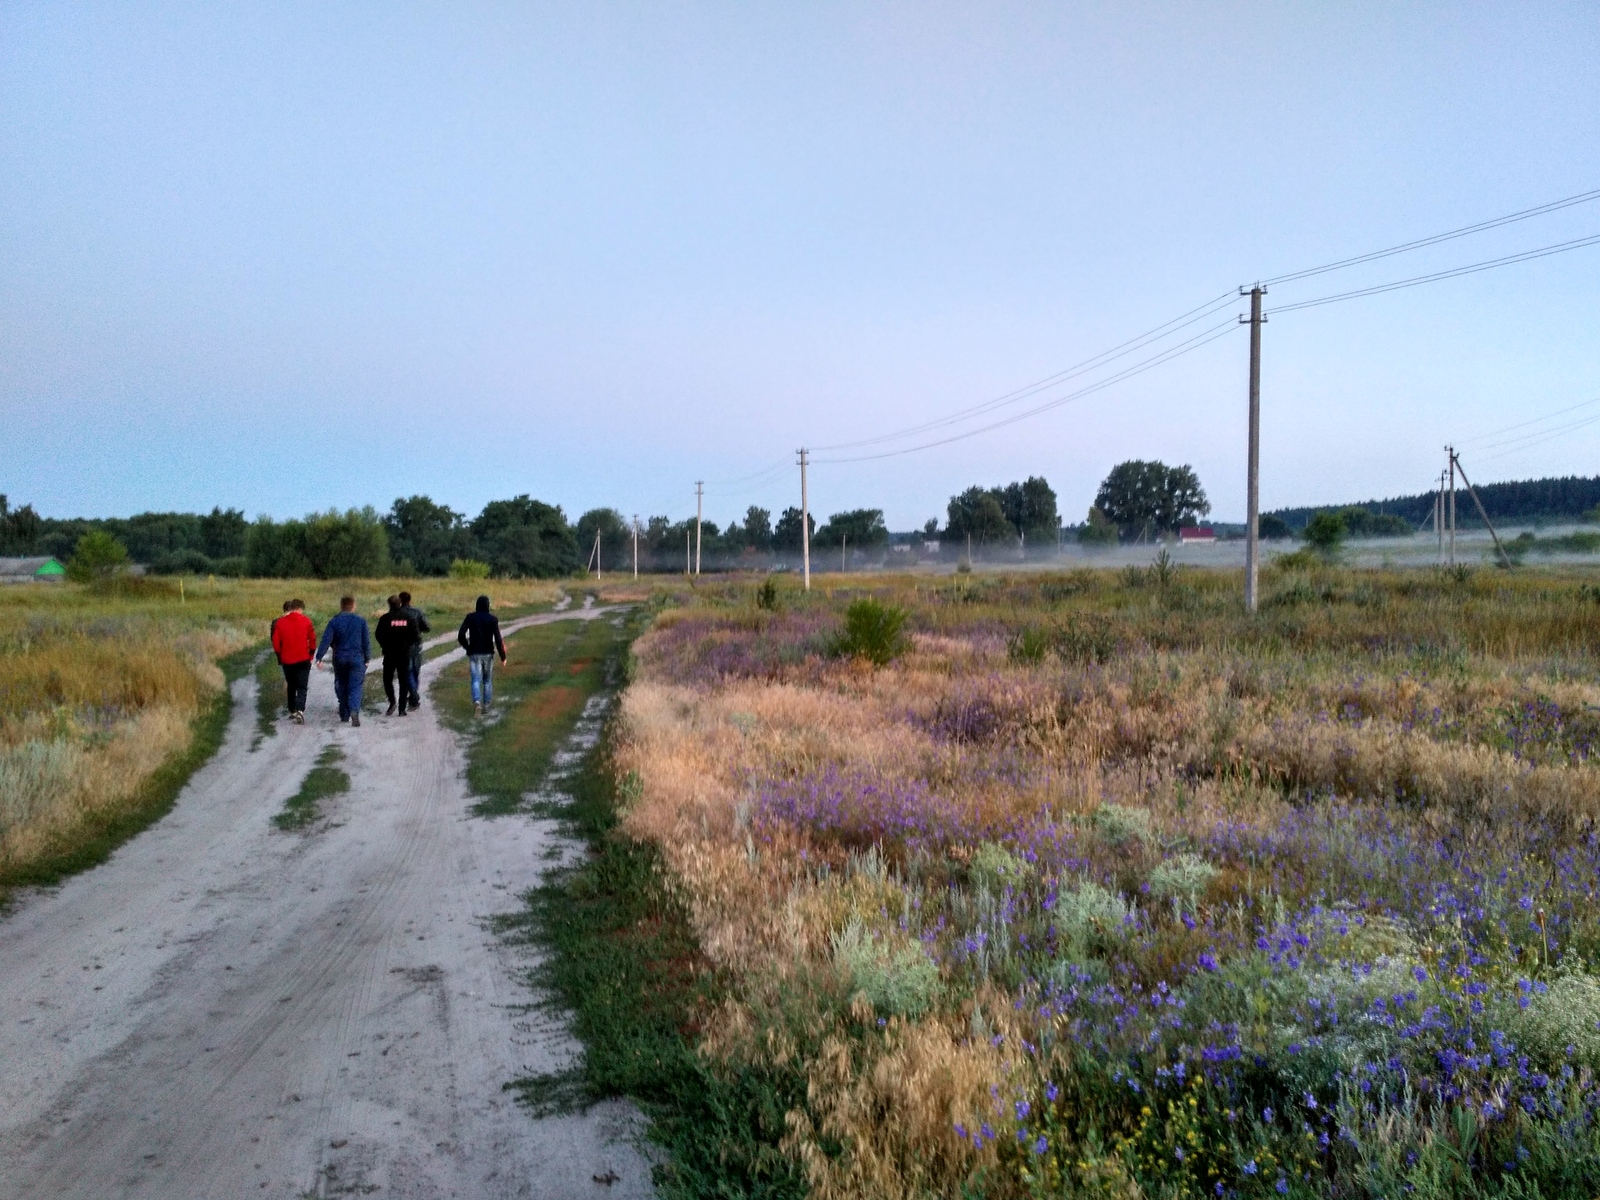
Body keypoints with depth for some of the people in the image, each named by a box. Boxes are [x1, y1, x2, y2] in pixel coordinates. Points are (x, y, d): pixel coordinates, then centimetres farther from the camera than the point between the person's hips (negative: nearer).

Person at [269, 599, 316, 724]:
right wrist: (311, 654, 9)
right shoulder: (306, 621, -5)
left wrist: (280, 656, 16)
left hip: (287, 660, 2)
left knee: (291, 686, 19)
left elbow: (276, 642, 2)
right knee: (301, 687, -2)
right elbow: (312, 639, -4)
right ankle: (299, 710, -22)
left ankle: (292, 710, 24)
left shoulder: (279, 622, 1)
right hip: (303, 659, -2)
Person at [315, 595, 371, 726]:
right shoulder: (361, 621, -1)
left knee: (342, 687, 15)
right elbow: (366, 641, -1)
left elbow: (326, 641, -7)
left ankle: (344, 715, 21)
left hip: (339, 659, 2)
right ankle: (354, 711, -27)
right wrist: (367, 658, 6)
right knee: (355, 687, -4)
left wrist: (319, 658, -9)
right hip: (356, 658, -1)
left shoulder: (334, 622, 0)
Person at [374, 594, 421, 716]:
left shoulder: (385, 618, -6)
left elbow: (378, 635, -8)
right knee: (404, 681, 7)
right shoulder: (408, 618, 0)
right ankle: (402, 709, 5)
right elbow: (416, 636, -3)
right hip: (405, 654, 2)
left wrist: (385, 645, 8)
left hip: (390, 654, -2)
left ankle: (392, 701, -8)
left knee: (388, 679, 12)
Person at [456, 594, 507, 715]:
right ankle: (486, 705, 13)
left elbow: (460, 635, -6)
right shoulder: (493, 619, -5)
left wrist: (467, 647, 12)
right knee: (487, 681, 13)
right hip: (488, 653, 0)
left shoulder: (470, 617, -2)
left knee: (476, 680, -2)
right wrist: (503, 657, -4)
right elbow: (498, 639, -10)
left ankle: (477, 701, -26)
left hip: (474, 653, 0)